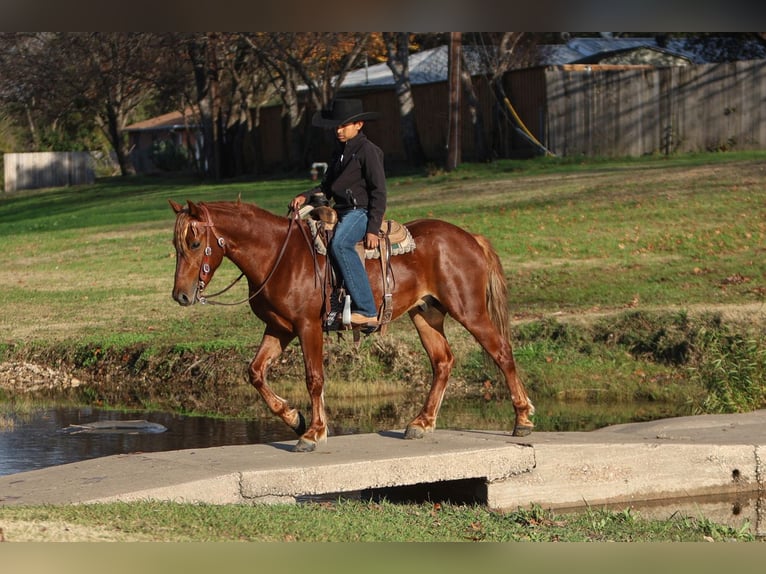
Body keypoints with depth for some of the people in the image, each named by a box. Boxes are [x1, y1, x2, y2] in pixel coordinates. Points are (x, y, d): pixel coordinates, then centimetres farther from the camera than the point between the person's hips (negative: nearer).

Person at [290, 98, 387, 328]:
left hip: (361, 212, -10)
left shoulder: (367, 150, -8)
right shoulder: (340, 151, 19)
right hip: (342, 212, 10)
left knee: (339, 244, -36)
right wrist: (306, 196, 2)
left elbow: (379, 193, -11)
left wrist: (373, 229, -18)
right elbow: (327, 187, 22)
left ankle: (367, 311, -39)